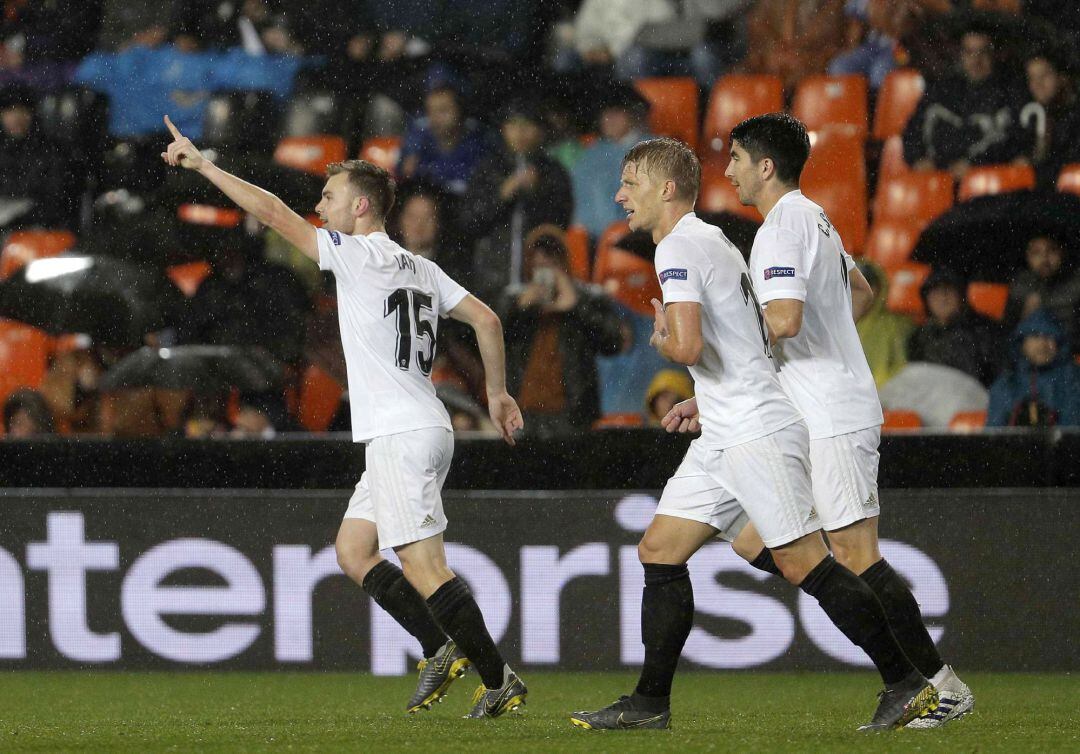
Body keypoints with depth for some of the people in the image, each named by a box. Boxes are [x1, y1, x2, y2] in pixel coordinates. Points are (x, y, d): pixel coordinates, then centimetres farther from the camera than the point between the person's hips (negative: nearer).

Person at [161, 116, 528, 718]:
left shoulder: (361, 253, -8)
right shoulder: (421, 268, 16)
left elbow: (275, 213, -10)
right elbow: (486, 319, 14)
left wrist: (202, 164, -4)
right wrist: (498, 392, 22)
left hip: (403, 436, -9)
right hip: (411, 433, 9)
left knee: (423, 567, -11)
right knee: (353, 550, 14)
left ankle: (499, 680, -13)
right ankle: (444, 650, 9)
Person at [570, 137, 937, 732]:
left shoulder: (678, 248, -12)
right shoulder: (713, 241, 19)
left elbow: (687, 346, -24)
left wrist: (659, 335, -3)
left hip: (757, 433, -10)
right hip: (723, 438, 10)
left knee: (804, 564, -10)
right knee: (659, 551, 7)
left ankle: (906, 683, -6)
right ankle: (650, 704, 8)